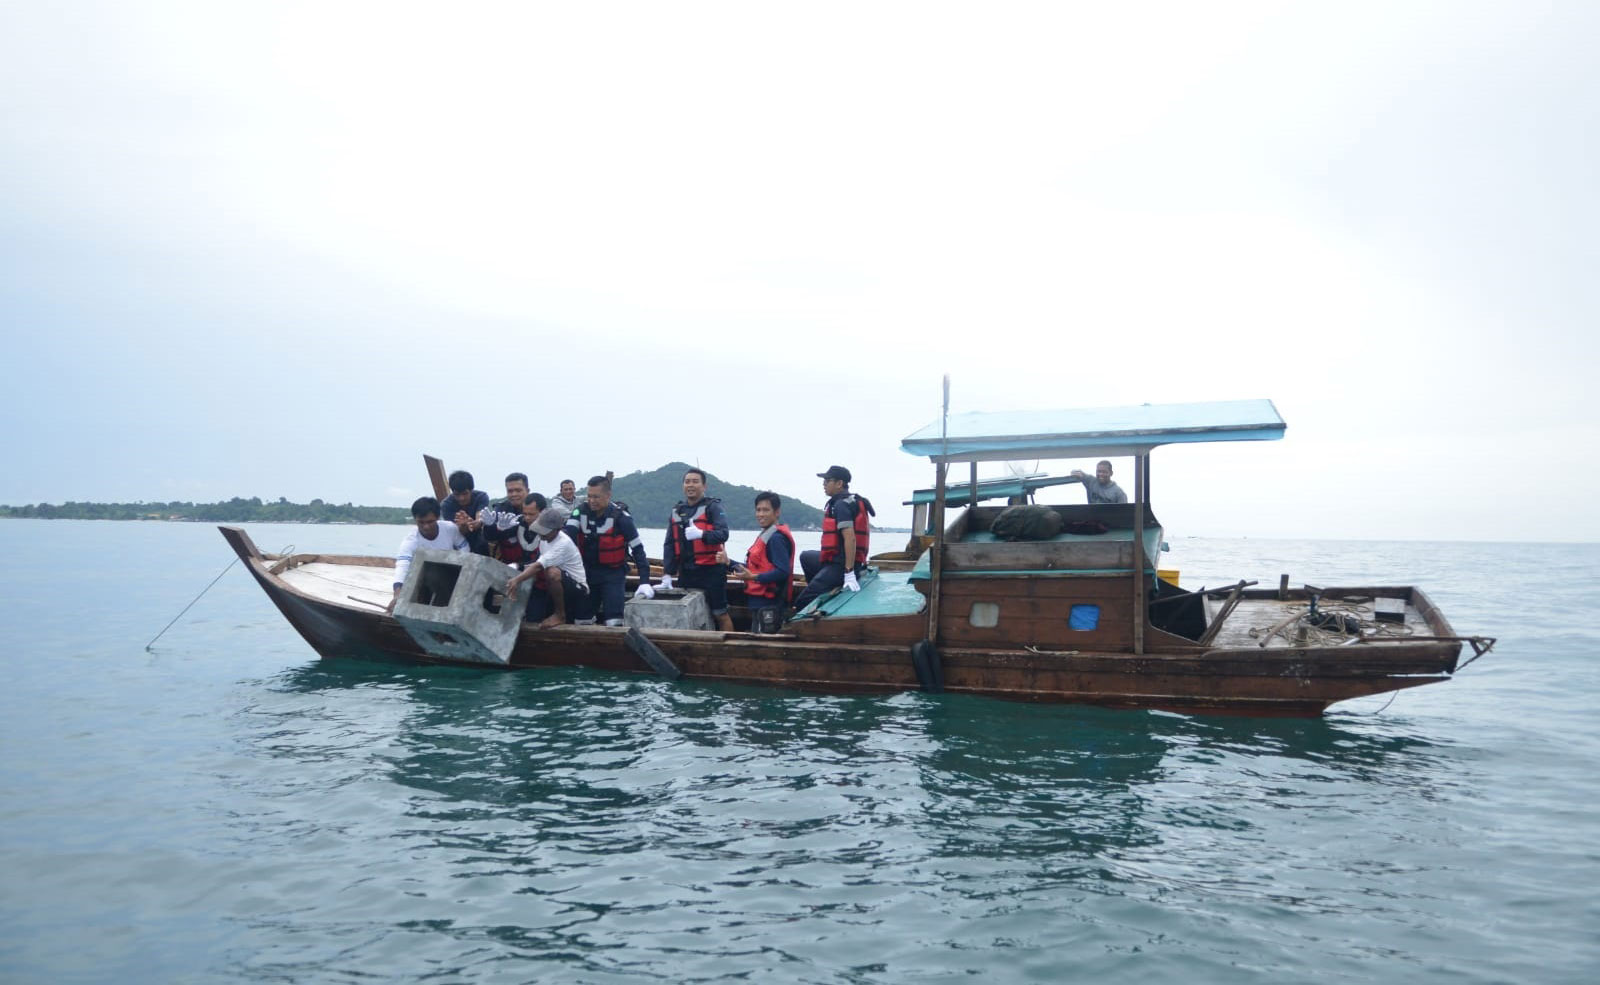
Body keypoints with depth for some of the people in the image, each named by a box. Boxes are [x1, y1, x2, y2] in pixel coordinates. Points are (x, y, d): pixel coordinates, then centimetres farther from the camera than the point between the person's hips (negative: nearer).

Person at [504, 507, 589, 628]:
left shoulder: (563, 543, -26)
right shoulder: (544, 539, 0)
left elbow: (538, 566, -36)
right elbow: (539, 568, 6)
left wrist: (517, 579, -46)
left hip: (577, 589, -7)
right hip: (555, 587, 8)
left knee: (552, 572, -37)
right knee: (533, 618, -9)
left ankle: (560, 615, -17)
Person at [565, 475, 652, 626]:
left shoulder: (620, 517, -15)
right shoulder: (581, 511, -7)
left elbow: (637, 549, -13)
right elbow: (568, 536, -21)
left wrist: (644, 582, -19)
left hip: (613, 573, -4)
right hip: (587, 571, 4)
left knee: (614, 621, -13)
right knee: (582, 619, 9)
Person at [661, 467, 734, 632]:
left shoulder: (713, 507, -2)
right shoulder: (676, 511, 13)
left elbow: (723, 534, -16)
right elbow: (669, 546, 11)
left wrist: (701, 534, -31)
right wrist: (667, 574, 4)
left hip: (711, 570, -5)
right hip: (686, 573, 5)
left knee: (720, 614, -1)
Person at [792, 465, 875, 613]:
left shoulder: (841, 505, -17)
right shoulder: (852, 501, 14)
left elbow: (850, 538, -26)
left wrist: (849, 574, -29)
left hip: (840, 565, -11)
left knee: (802, 603, -12)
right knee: (806, 557, 32)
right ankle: (820, 591, 25)